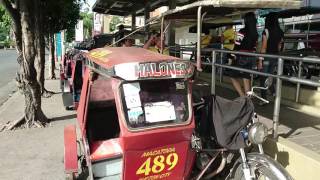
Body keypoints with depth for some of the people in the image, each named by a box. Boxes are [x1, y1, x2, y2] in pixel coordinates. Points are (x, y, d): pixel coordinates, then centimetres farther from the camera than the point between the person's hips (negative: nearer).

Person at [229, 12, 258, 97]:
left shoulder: (242, 32, -14)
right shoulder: (255, 33, 7)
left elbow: (237, 46, -15)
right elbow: (254, 47, 10)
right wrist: (252, 57, 16)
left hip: (241, 57, -6)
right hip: (250, 58, 6)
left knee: (233, 76, 6)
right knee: (246, 78, 11)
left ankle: (242, 96, -5)